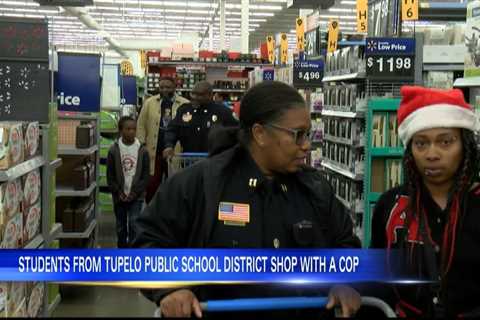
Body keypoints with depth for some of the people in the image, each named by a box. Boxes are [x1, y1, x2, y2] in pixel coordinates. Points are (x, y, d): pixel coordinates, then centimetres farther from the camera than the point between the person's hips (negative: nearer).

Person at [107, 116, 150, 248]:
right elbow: (110, 175, 0)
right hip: (119, 196, 1)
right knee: (121, 227, 11)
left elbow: (146, 175, -2)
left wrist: (135, 192, -11)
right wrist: (118, 192, -9)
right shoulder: (114, 150, -2)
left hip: (136, 196, -1)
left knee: (134, 224, -11)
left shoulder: (142, 151, -3)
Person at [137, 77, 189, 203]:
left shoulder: (185, 105, -1)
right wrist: (141, 146, -2)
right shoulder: (149, 103, 5)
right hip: (153, 153, 1)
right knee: (151, 186, 4)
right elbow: (141, 125, 6)